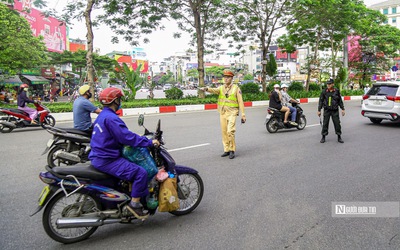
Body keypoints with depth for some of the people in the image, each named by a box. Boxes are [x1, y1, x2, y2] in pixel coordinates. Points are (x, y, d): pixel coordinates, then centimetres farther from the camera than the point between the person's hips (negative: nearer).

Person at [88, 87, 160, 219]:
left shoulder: (102, 116, 16)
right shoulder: (111, 118, -19)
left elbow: (121, 135, 22)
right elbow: (127, 137, -25)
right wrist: (149, 142, -18)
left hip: (98, 157, 11)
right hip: (107, 160, -11)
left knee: (132, 165, 27)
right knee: (141, 172, -17)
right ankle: (134, 204, -9)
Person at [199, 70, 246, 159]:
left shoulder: (236, 88, 1)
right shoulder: (221, 88, 9)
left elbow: (240, 101, 0)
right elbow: (214, 90, -13)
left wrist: (243, 114, -5)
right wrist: (206, 89, -35)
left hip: (232, 112, -4)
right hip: (222, 112, 4)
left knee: (230, 131, -15)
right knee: (224, 132, 8)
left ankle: (232, 150, -1)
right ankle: (226, 150, 20)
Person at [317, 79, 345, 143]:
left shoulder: (337, 91, 2)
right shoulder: (324, 91, -2)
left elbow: (340, 101, 10)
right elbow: (321, 101, 2)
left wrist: (343, 109, 7)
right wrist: (319, 110, 0)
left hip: (335, 110, 1)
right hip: (327, 110, -1)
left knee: (337, 123, 3)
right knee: (325, 124, 1)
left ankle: (339, 137, 15)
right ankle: (323, 137, 11)